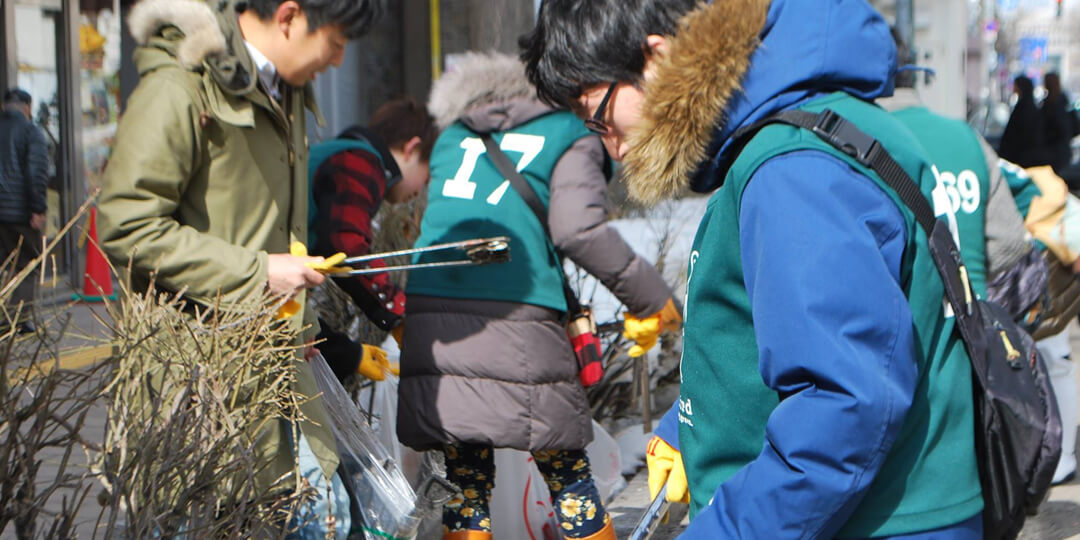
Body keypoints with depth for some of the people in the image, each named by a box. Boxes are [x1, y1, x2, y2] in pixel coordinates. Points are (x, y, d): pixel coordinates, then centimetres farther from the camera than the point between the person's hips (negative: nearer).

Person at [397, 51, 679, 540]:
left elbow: (435, 224, 19)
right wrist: (650, 295, 1)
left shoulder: (453, 137, 25)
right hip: (516, 322, -4)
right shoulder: (569, 135, 10)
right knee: (567, 474, 7)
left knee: (467, 480, 10)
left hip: (431, 320, 5)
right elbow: (578, 229, -5)